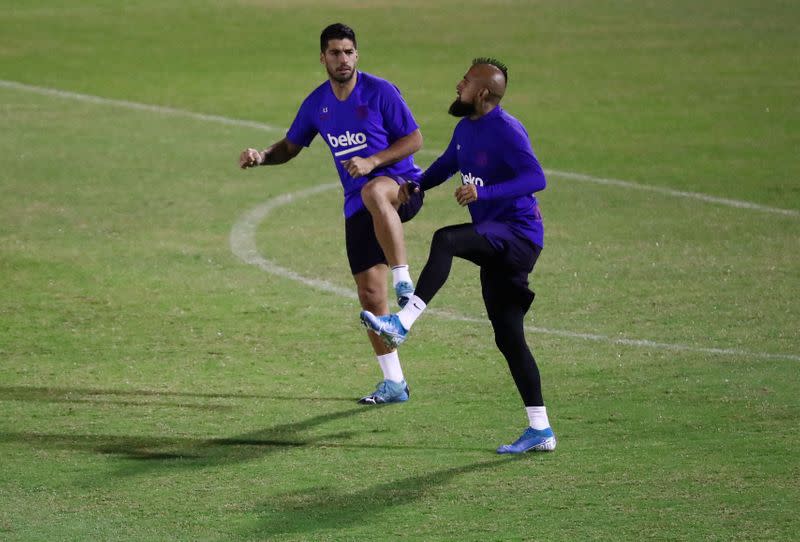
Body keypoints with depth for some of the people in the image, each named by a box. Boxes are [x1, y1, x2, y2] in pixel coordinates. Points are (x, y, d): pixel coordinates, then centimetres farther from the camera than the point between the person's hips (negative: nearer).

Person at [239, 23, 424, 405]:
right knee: (369, 294, 3)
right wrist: (262, 156, -1)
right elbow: (290, 147, 20)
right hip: (358, 205, 6)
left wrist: (373, 161, -20)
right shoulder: (317, 103, 7)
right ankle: (394, 384, 13)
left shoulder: (379, 91, -8)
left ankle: (404, 283, -40)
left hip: (401, 186, -6)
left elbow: (414, 139, -7)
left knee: (374, 192, -44)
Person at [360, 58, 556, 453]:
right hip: (497, 244, 10)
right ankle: (540, 430, 11)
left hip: (519, 234, -10)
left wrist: (484, 192, -35)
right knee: (509, 338, 8)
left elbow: (536, 178, -27)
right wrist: (417, 185, 15)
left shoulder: (506, 131, -15)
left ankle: (402, 324, -38)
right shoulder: (465, 128, 13)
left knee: (446, 240, -33)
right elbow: (447, 164, 32)